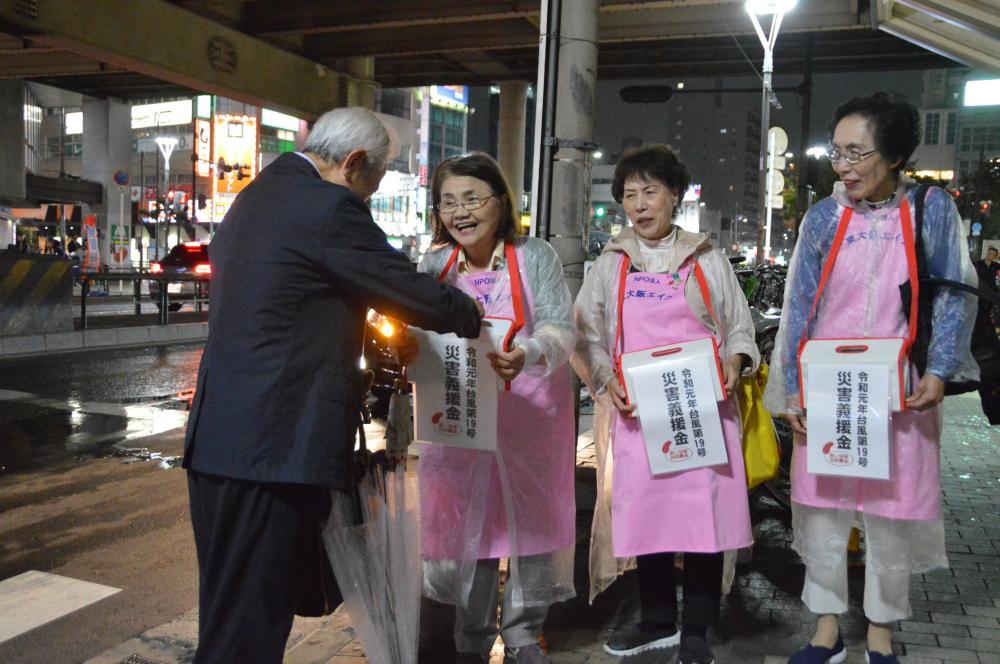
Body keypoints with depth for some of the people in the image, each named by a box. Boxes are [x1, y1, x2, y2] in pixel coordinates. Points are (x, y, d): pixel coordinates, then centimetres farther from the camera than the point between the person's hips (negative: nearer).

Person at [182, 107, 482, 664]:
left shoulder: (256, 196, 18)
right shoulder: (329, 206, -12)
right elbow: (417, 295, -8)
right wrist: (470, 314, 11)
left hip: (217, 439, 10)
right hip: (277, 445, -10)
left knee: (229, 613, 19)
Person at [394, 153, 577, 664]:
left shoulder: (535, 257, -6)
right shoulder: (435, 265, 4)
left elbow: (560, 330, -14)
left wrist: (527, 354, -35)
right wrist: (402, 348, -21)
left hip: (531, 412, -2)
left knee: (531, 520, 5)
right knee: (464, 523, 8)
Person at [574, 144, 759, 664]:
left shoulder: (707, 260, 8)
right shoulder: (609, 265, 10)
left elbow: (739, 327, 11)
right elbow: (587, 336, 8)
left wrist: (733, 362, -9)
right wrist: (606, 381, -8)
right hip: (637, 411, 1)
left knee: (704, 514, -1)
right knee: (644, 514, 6)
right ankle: (657, 621, 25)